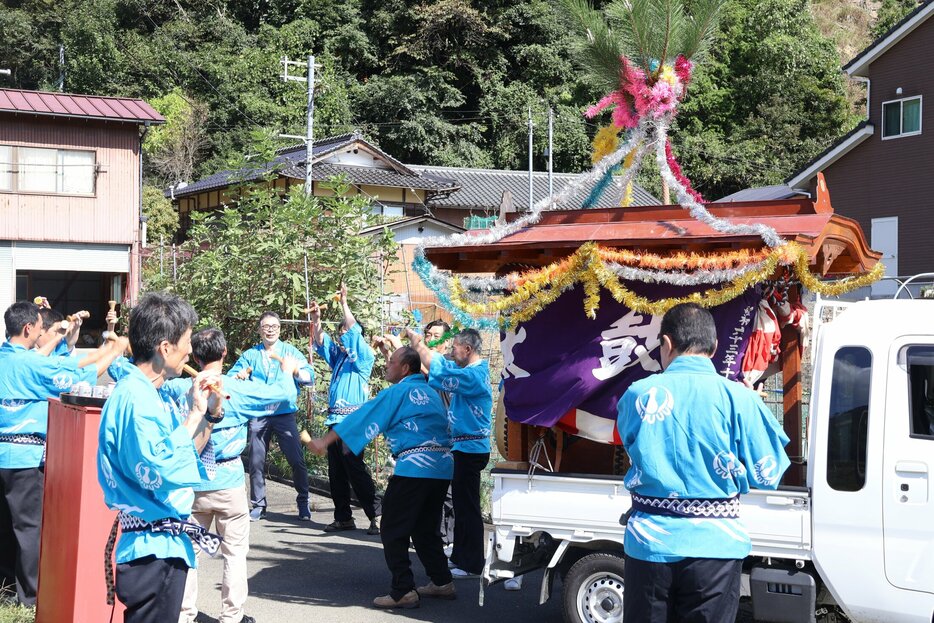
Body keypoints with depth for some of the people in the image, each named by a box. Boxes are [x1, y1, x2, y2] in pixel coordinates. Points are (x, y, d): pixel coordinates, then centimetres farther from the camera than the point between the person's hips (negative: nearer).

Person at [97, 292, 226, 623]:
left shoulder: (154, 394, 10)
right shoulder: (134, 398, -20)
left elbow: (185, 456, 18)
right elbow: (157, 473, -29)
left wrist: (210, 414, 5)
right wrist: (193, 414, -21)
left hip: (165, 543, 10)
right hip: (153, 548, -10)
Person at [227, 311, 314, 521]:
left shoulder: (290, 351, 6)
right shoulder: (250, 355, 11)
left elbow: (309, 376, -8)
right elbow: (230, 376, 1)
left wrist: (295, 370, -30)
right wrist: (238, 376, -23)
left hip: (284, 413, -2)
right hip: (258, 415, 2)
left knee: (296, 460, -7)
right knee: (256, 462, 5)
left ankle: (303, 502, 8)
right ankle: (258, 505, 18)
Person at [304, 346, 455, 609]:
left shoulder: (397, 392, -2)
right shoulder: (431, 392, 20)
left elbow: (362, 418, -3)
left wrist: (325, 442, 2)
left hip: (414, 466, -8)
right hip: (443, 466, 8)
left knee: (394, 532, -1)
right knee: (425, 529, 20)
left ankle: (403, 592, -4)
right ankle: (442, 582, 22)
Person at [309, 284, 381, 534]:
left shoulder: (363, 356, -3)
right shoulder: (338, 356, 18)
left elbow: (355, 331, -15)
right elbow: (321, 342, 19)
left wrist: (344, 303, -15)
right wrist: (316, 319, 5)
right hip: (335, 419, 8)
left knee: (354, 468, -12)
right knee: (336, 472, 9)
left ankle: (377, 515, -8)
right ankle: (343, 517, 15)